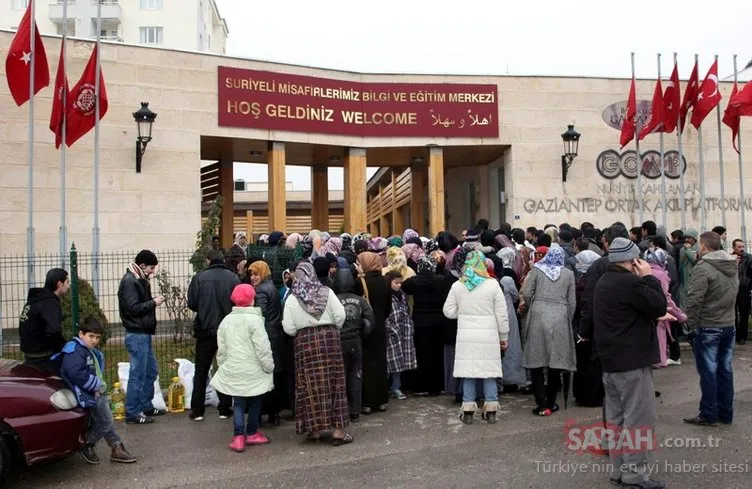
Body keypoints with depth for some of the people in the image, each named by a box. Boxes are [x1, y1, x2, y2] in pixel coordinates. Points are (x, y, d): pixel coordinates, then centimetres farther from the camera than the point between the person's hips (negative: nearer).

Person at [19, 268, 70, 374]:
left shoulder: (35, 300, 12)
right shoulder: (50, 303, -19)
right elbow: (54, 331, -33)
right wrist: (65, 348, -17)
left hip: (31, 358, 10)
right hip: (45, 360, -10)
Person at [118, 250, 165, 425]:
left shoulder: (139, 279, 15)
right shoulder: (129, 281, -15)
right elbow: (133, 308, -21)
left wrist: (153, 301, 3)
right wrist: (154, 302, -14)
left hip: (144, 333, 10)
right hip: (136, 334, -10)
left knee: (151, 371, 17)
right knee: (138, 374, -4)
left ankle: (146, 406, 28)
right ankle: (132, 413, 5)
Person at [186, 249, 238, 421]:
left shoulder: (199, 277, -8)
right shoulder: (233, 278, -7)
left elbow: (191, 304, -6)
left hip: (205, 330, -1)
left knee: (201, 371, 12)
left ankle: (197, 410, 15)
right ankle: (225, 409, 17)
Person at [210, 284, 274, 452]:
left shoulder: (226, 320, 4)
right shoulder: (254, 320, -13)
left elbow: (221, 349, 10)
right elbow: (263, 348, -14)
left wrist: (223, 365, 21)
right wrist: (269, 366, -5)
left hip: (233, 370, 4)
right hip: (253, 370, -4)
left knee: (238, 402, 9)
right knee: (255, 401, 12)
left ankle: (239, 436, -1)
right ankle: (252, 433, 22)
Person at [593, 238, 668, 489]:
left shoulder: (603, 282, 14)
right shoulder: (630, 282, -19)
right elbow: (659, 306, -12)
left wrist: (655, 317, 18)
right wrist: (649, 278, -6)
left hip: (611, 361, 10)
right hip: (632, 361, -10)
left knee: (617, 417, 13)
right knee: (638, 418, -3)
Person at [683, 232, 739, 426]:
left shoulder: (702, 268, -17)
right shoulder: (732, 266, 8)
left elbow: (694, 301, -19)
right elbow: (733, 294, 14)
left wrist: (691, 324, -11)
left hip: (707, 328, -7)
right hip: (729, 326, 7)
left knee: (708, 372, 1)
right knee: (725, 370, 13)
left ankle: (708, 415, 8)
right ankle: (726, 414, 21)